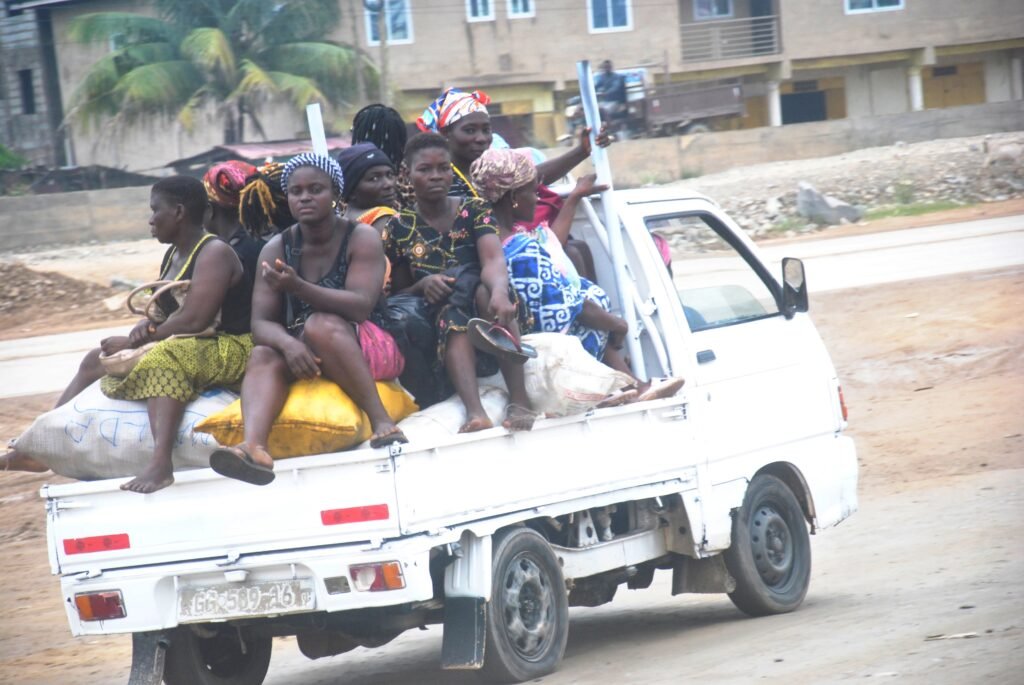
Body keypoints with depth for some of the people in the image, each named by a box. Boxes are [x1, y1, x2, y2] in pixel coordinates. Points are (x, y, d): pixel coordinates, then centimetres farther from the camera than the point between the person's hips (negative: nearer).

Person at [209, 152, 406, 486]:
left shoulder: (361, 238, -6)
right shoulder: (276, 249, 4)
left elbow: (361, 307, -20)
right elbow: (261, 323, -5)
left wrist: (298, 287, -34)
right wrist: (289, 344, -29)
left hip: (363, 350, -3)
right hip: (302, 357, 3)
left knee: (320, 324, -34)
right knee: (262, 356, -28)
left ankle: (381, 421, -38)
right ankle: (253, 446, -56)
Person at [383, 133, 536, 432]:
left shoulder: (475, 211, 3)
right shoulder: (400, 227, 7)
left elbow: (494, 261, -16)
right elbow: (398, 295, 8)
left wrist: (499, 291, -40)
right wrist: (422, 286, -16)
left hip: (484, 308, -1)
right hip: (438, 320, 1)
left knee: (483, 288, -34)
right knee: (453, 317, -35)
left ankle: (519, 399, -43)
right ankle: (474, 410, -57)